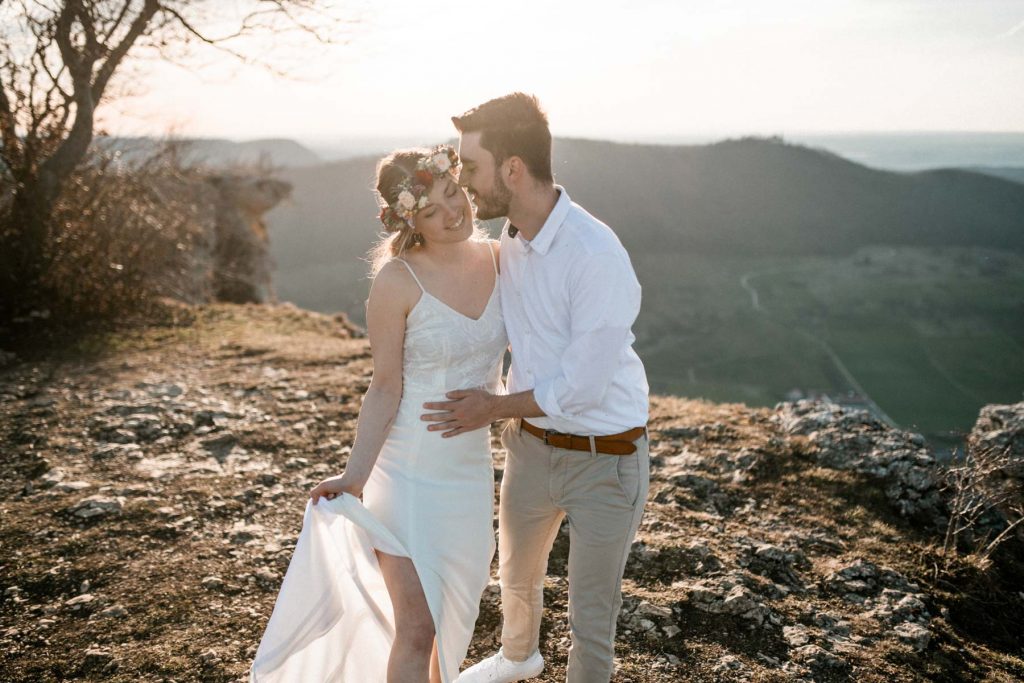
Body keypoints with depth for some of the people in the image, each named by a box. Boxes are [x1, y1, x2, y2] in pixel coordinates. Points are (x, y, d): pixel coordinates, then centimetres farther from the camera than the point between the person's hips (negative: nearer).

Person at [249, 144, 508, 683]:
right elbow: (386, 388, -12)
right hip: (410, 472, -5)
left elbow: (523, 341, 13)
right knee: (416, 630, 0)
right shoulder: (398, 280, -15)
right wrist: (353, 477, -17)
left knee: (456, 617, 20)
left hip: (471, 470, 5)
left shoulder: (497, 259, -1)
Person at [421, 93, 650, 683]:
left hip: (605, 458, -8)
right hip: (532, 444, 8)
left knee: (592, 613, 10)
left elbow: (582, 386, -25)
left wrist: (494, 409, -12)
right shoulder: (512, 240, -2)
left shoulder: (595, 256, -29)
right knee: (517, 575, 30)